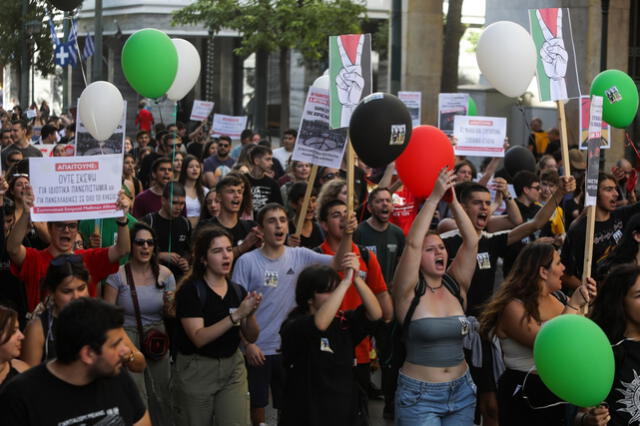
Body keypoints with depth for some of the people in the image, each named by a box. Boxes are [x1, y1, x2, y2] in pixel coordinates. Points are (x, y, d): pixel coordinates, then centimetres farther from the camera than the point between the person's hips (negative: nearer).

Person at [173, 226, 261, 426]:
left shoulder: (238, 290, 5)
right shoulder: (190, 291, -12)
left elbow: (251, 338, 5)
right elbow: (199, 338, -22)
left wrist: (250, 314, -15)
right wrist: (236, 315, -28)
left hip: (233, 368, 4)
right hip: (196, 371, -4)